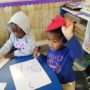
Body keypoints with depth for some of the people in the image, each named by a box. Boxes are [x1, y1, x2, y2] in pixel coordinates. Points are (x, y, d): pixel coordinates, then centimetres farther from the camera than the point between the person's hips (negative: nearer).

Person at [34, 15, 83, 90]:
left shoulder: (68, 50, -30)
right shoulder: (51, 49, -9)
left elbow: (79, 53, -55)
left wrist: (69, 36, -71)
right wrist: (40, 56, -9)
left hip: (66, 83, -5)